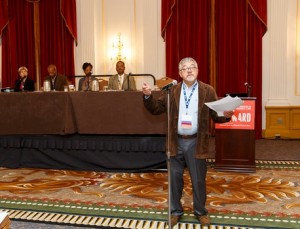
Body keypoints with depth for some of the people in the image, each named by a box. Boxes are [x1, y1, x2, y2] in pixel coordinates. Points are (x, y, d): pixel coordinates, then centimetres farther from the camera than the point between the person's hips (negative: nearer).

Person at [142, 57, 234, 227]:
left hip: (196, 142, -1)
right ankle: (176, 211, 29)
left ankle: (201, 212, 31)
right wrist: (148, 96, -13)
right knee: (175, 179, 11)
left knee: (198, 180, 10)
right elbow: (157, 109, 3)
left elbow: (215, 115, -2)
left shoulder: (208, 91, 0)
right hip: (176, 142, 2)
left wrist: (226, 115, -23)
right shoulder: (171, 91, 4)